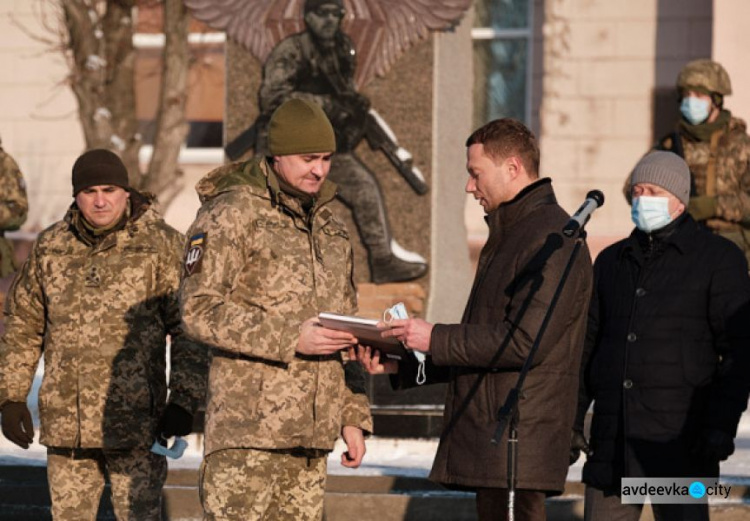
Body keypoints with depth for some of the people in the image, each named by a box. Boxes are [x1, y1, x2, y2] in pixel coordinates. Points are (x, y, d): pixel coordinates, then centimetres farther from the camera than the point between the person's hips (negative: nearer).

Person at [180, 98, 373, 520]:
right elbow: (199, 310, -12)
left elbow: (347, 334, 23)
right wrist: (290, 339, -19)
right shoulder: (231, 213, -4)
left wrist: (354, 417, 16)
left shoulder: (332, 228, 19)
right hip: (248, 422, -7)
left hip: (313, 429, 7)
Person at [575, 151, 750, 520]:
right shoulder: (611, 262, 16)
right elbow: (587, 343, 20)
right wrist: (572, 421, 12)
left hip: (679, 442, -5)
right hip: (612, 444, 5)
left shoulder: (719, 258, 1)